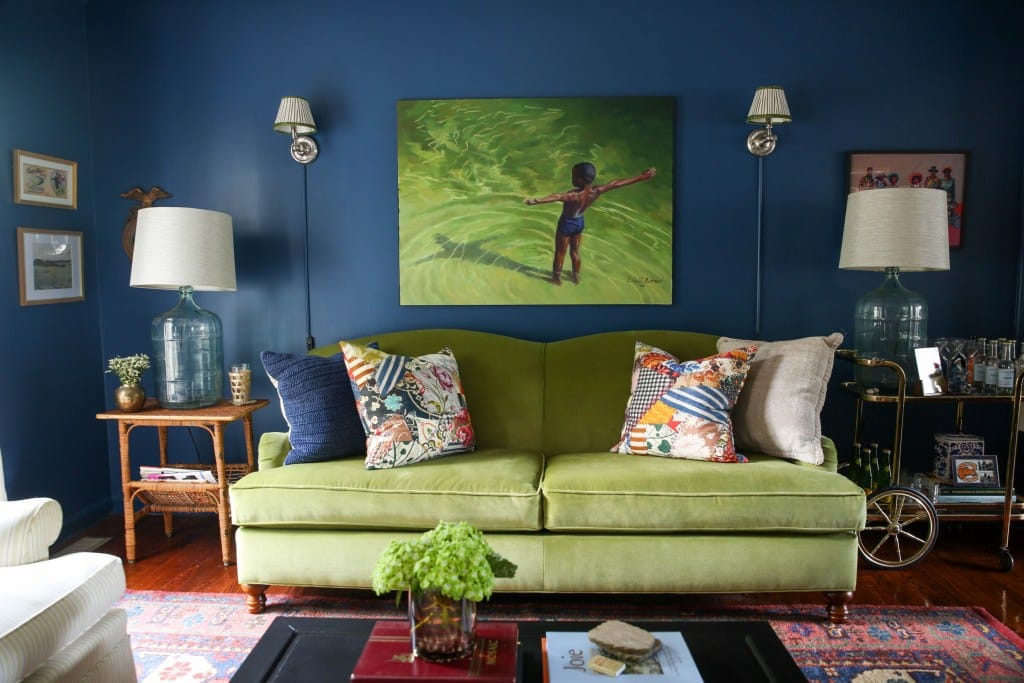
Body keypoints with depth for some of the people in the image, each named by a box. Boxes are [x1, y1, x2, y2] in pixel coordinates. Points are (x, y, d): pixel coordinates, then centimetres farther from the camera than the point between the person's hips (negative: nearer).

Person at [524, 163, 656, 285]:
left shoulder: (574, 195, -37)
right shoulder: (596, 191, -20)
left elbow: (556, 197, -56)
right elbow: (617, 183, -12)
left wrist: (537, 201, -75)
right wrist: (641, 178, -2)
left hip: (566, 224, -6)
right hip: (579, 222, 6)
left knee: (560, 252, 18)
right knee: (575, 251, 27)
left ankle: (557, 277, 37)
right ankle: (576, 276, 45)